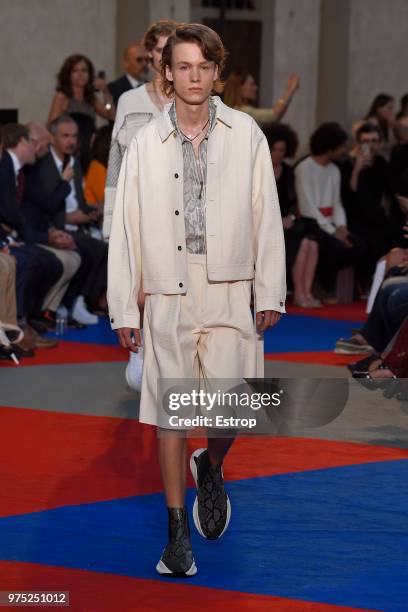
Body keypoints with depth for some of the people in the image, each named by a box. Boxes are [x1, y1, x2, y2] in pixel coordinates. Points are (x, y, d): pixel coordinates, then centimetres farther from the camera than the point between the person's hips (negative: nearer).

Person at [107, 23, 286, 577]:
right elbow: (126, 226, 5)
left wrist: (270, 293, 2)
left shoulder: (245, 135, 4)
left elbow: (266, 216, 5)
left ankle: (211, 469, 27)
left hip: (228, 293, -1)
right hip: (168, 296, 1)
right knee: (170, 416, 4)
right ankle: (178, 532, 14)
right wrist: (123, 308, 2)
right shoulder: (146, 143, 5)